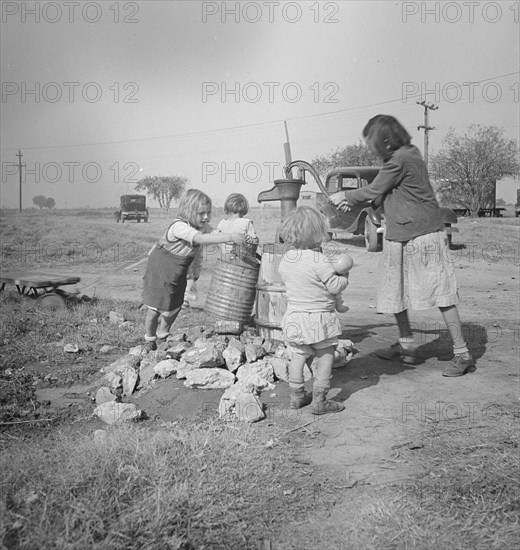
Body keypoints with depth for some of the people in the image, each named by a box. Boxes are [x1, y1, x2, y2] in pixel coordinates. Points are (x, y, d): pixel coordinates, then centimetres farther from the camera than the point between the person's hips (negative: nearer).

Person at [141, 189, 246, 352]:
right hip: (159, 270, -7)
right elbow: (202, 239, -50)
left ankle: (162, 335, 38)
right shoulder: (179, 227, -36)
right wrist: (229, 237, -58)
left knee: (174, 307, 12)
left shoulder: (199, 226, -6)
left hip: (178, 274, 7)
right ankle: (150, 341, 27)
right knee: (155, 308, 4)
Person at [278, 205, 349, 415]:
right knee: (325, 357, 7)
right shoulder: (319, 260, -20)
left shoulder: (285, 259, -1)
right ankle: (319, 401, 9)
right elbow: (334, 286, -15)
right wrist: (344, 277, 4)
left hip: (294, 316, 6)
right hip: (318, 318, -6)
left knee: (298, 356, 17)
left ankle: (296, 396, 25)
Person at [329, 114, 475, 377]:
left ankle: (462, 355, 1)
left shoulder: (399, 161, -17)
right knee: (394, 293, 16)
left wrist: (344, 195, 8)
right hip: (401, 238, 10)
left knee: (442, 295, -6)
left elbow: (373, 191, -8)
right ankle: (406, 346, 30)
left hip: (422, 237, -10)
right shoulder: (408, 155, 13)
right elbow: (382, 195, 20)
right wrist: (351, 202, 18)